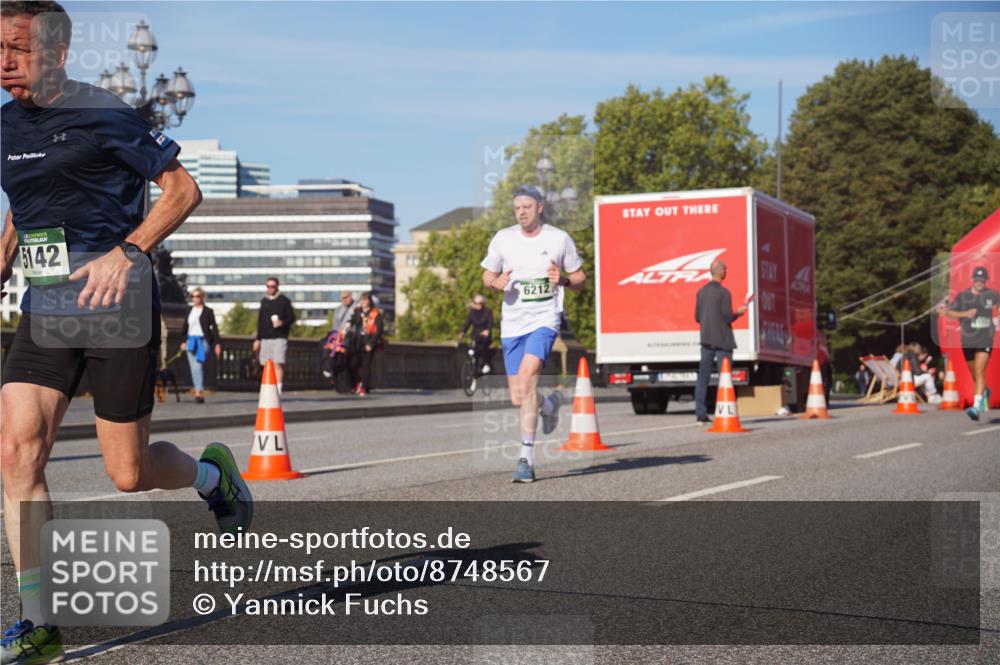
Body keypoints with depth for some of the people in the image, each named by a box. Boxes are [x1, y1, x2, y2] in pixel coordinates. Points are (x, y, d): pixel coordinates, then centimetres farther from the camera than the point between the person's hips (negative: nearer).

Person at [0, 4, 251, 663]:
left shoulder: (103, 114, -8)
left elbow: (184, 189, -7)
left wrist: (126, 252, -18)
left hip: (118, 310, -5)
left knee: (129, 474, 0)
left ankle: (212, 471, 36)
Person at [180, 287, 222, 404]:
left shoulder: (208, 311, 0)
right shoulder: (190, 311, 14)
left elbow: (214, 328, -2)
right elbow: (185, 327, 20)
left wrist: (217, 343, -7)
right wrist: (183, 341, 16)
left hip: (203, 341, -6)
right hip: (191, 341, 6)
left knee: (198, 366, -19)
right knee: (194, 368, 4)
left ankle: (199, 392, -24)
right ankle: (200, 393, 10)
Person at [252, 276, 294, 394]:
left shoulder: (284, 300, 2)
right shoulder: (264, 301, 16)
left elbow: (292, 317, 0)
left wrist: (282, 323, -20)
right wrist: (257, 339, 18)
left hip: (279, 338, -5)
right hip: (265, 338, 5)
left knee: (278, 364, -16)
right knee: (267, 365, 6)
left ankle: (278, 389, -19)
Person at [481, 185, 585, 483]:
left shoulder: (559, 238, 0)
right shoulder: (503, 238, 4)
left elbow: (580, 279, 8)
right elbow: (487, 276, 14)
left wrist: (562, 280, -14)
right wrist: (497, 283, -9)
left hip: (545, 319, -3)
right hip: (512, 323, 3)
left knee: (527, 376, -26)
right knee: (518, 400, 3)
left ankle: (527, 459, -22)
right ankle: (549, 404, 41)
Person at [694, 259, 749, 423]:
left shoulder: (701, 292, 8)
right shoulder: (723, 292, -13)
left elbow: (697, 317, 11)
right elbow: (728, 317, -15)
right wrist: (739, 312, 3)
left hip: (706, 338, 6)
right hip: (722, 340, -6)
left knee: (703, 377, 6)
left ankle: (700, 413, 5)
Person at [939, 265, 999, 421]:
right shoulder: (962, 296, 1)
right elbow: (948, 311, -3)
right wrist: (965, 314, -19)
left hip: (985, 340, -2)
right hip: (968, 341, 2)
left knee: (979, 373, -15)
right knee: (975, 374, 15)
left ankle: (976, 406, -20)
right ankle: (985, 392, 46)